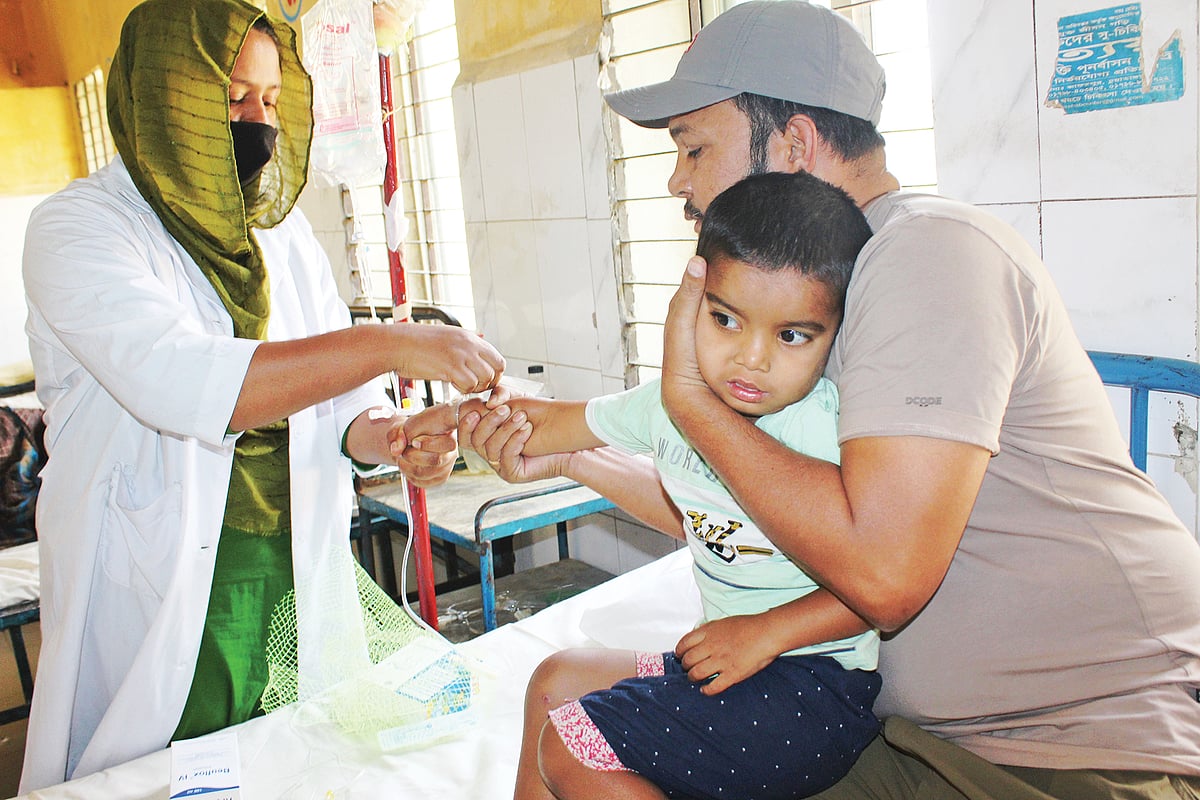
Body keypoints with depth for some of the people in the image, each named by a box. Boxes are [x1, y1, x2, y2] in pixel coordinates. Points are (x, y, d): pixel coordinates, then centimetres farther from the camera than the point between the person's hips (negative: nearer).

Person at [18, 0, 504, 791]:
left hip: (299, 571, 5)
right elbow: (178, 383, -29)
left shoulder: (285, 227, 7)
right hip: (162, 594, -4)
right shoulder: (79, 227, -11)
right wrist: (392, 344, -32)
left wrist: (386, 438, -15)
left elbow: (335, 389, 8)